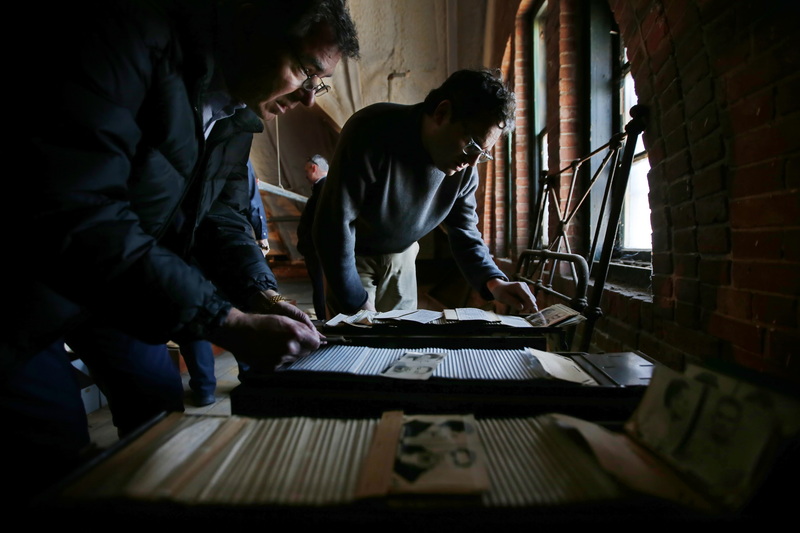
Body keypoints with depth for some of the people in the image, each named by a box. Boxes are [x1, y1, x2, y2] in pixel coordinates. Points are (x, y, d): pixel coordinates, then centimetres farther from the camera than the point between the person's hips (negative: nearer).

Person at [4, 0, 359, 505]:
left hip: (117, 282, 8)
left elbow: (221, 213, 2)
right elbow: (68, 214, -37)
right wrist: (227, 324, -36)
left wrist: (261, 294, -15)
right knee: (60, 466, -3)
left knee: (164, 410, 14)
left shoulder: (236, 111, -1)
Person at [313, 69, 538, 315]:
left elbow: (464, 231, -4)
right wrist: (357, 303, -27)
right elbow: (335, 222, -30)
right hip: (350, 255, -4)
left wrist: (492, 280, -24)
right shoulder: (372, 132, -32)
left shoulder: (465, 168, -14)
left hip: (401, 256, 5)